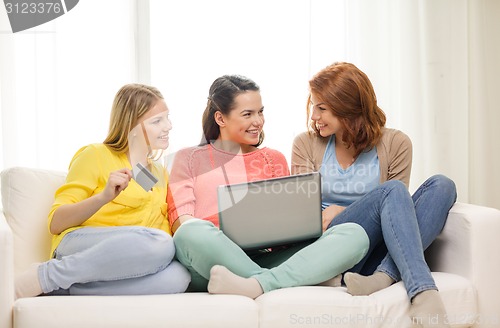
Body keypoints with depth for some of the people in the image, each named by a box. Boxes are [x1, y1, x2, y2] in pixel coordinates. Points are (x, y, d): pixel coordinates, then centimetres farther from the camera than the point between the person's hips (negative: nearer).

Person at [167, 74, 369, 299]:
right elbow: (181, 223, 5)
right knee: (193, 233, -40)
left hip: (267, 258, 3)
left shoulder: (274, 159, 27)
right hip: (215, 258, -3)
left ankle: (255, 285, -40)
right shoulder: (189, 159, 19)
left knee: (353, 234, -21)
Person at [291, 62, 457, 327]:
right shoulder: (306, 144, 11)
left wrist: (343, 211, -8)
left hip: (377, 252, 2)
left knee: (441, 185, -21)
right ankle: (423, 292, -45)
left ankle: (385, 276, -39)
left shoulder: (395, 143, 7)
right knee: (392, 191, -28)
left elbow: (397, 208, 6)